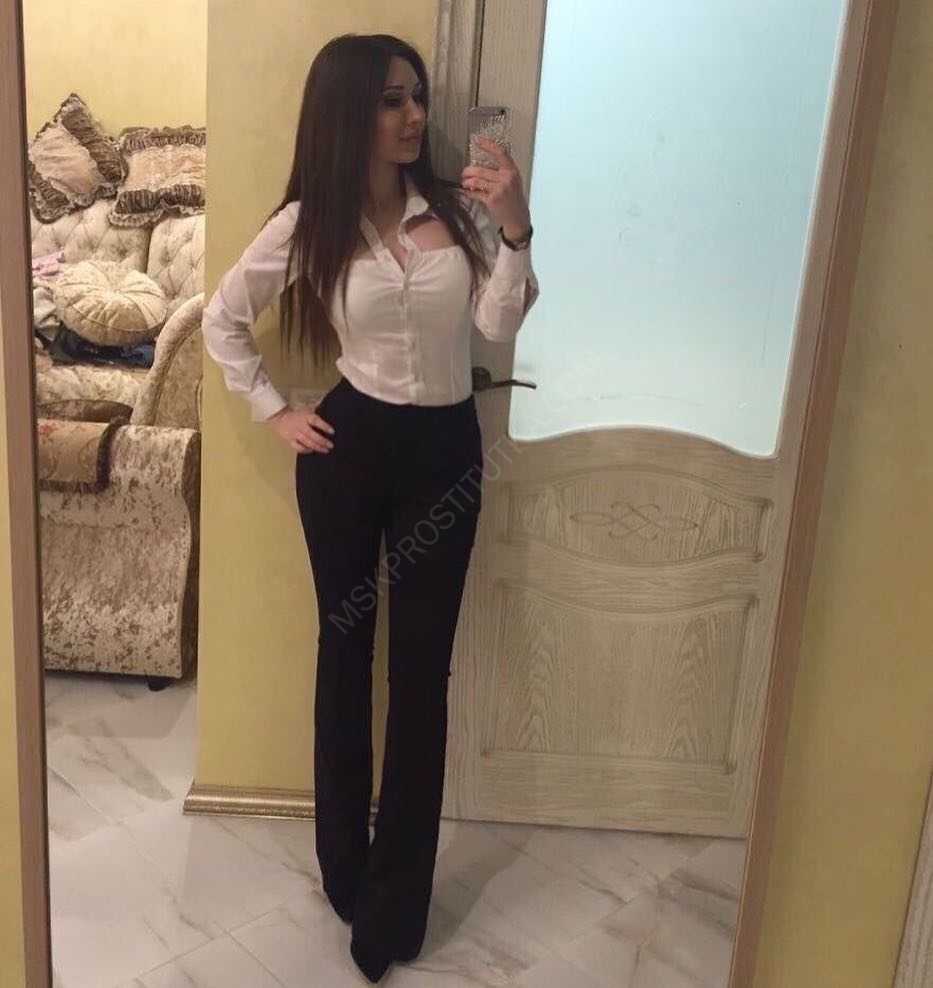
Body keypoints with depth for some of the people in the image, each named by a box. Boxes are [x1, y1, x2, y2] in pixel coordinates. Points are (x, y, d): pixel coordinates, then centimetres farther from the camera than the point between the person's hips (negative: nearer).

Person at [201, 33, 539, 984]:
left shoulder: (459, 207, -1)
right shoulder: (307, 224, -3)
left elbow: (502, 324, -8)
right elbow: (221, 319, 6)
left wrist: (513, 230, -20)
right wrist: (275, 412, 1)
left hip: (446, 449, 1)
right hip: (349, 444, 0)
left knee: (421, 669, 4)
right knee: (345, 651, 12)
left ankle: (395, 896, 19)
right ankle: (345, 866, 33)